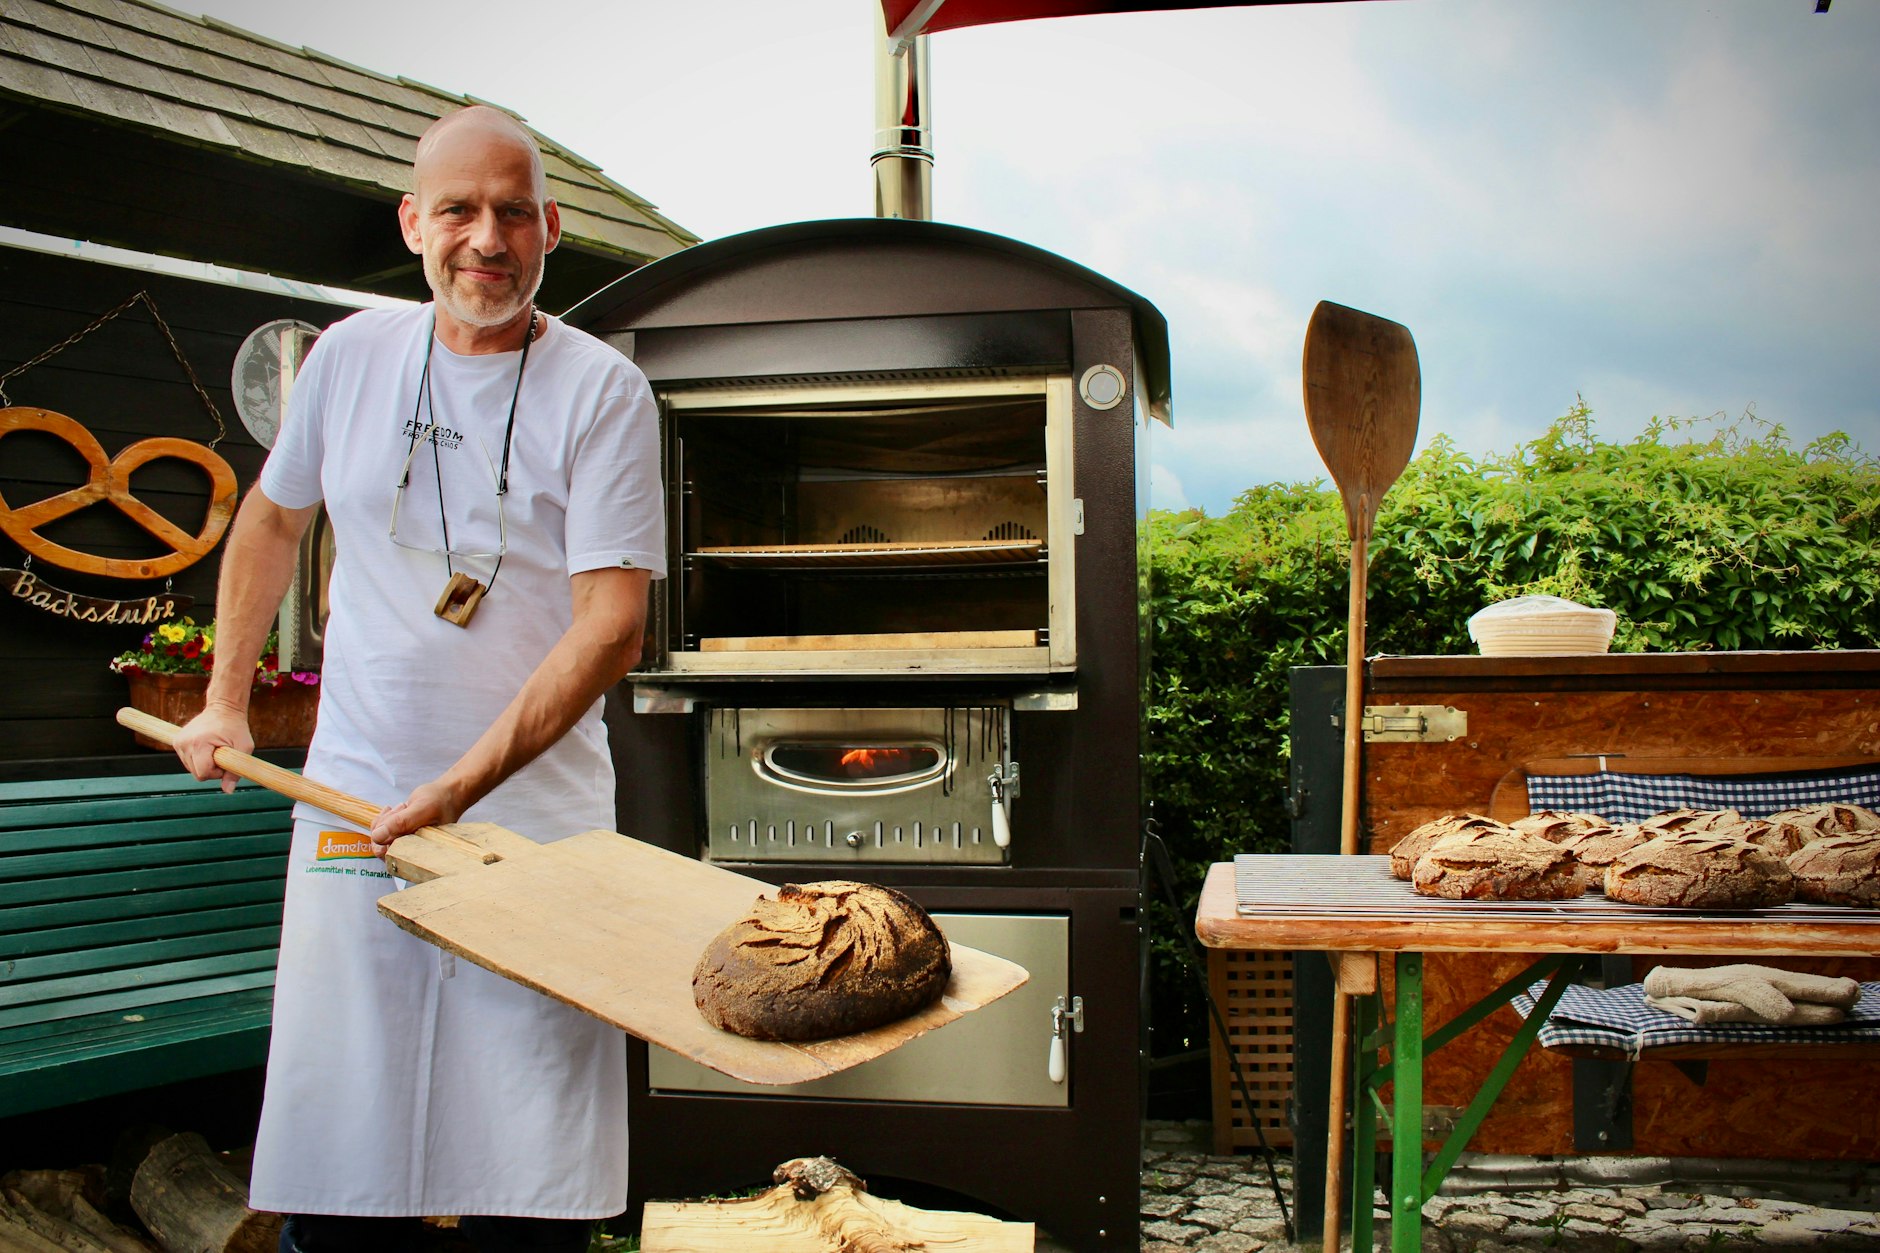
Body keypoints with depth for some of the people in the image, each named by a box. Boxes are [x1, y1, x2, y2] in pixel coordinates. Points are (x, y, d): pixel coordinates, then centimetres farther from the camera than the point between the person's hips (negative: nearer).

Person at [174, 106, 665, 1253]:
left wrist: (458, 789, -18)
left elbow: (611, 629, -12)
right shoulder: (353, 353, 6)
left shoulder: (603, 389, -6)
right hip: (351, 806, 3)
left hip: (538, 814, -2)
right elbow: (273, 518, 23)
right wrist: (226, 701, 19)